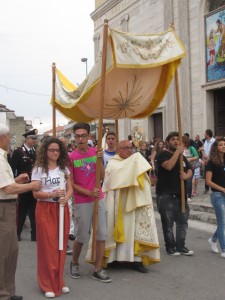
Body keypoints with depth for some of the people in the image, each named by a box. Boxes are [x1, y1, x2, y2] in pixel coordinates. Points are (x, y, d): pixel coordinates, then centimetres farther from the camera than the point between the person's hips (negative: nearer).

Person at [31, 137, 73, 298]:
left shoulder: (64, 168, 8)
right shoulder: (38, 169, -3)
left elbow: (70, 189, 7)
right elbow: (35, 193, -7)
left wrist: (66, 197, -14)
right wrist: (52, 194, -22)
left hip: (62, 209, 4)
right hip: (45, 210, -3)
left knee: (61, 246, 6)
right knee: (48, 246, -2)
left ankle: (59, 281, 20)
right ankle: (49, 285, 9)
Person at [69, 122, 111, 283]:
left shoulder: (95, 152, 3)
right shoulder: (71, 157, -8)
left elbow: (102, 176, -1)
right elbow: (71, 184, -5)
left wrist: (100, 159, -13)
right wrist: (88, 192, -15)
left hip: (99, 199, 4)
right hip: (82, 202, -4)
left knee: (102, 235, 4)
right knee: (82, 237, 6)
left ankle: (98, 269, 14)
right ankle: (74, 263, 32)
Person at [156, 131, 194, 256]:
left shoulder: (182, 156, 16)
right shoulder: (163, 155, -5)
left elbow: (189, 171, 13)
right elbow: (168, 166, -24)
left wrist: (186, 176, -11)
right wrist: (177, 152, -17)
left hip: (180, 194, 6)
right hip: (166, 195, -6)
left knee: (182, 221, 8)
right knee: (168, 223, 3)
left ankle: (180, 246, 19)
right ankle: (170, 247, 15)